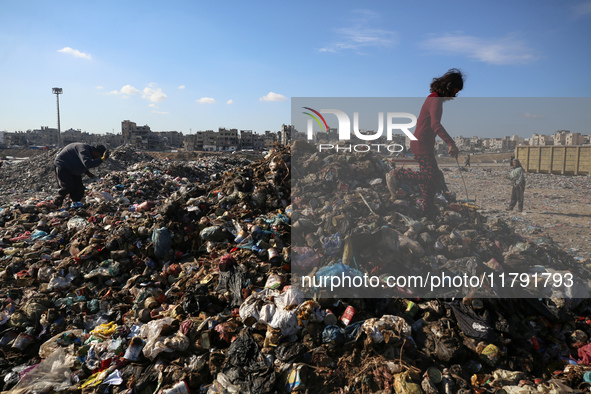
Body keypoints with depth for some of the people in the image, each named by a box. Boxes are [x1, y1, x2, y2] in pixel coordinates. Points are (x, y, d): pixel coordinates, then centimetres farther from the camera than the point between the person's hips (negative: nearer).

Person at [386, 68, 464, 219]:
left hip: (424, 144, 11)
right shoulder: (436, 100, -15)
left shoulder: (433, 98, 17)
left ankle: (428, 211, 17)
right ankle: (396, 175, -10)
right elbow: (435, 124, -31)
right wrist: (450, 143, -38)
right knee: (432, 176, -13)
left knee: (431, 176, 12)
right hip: (422, 145, -11)